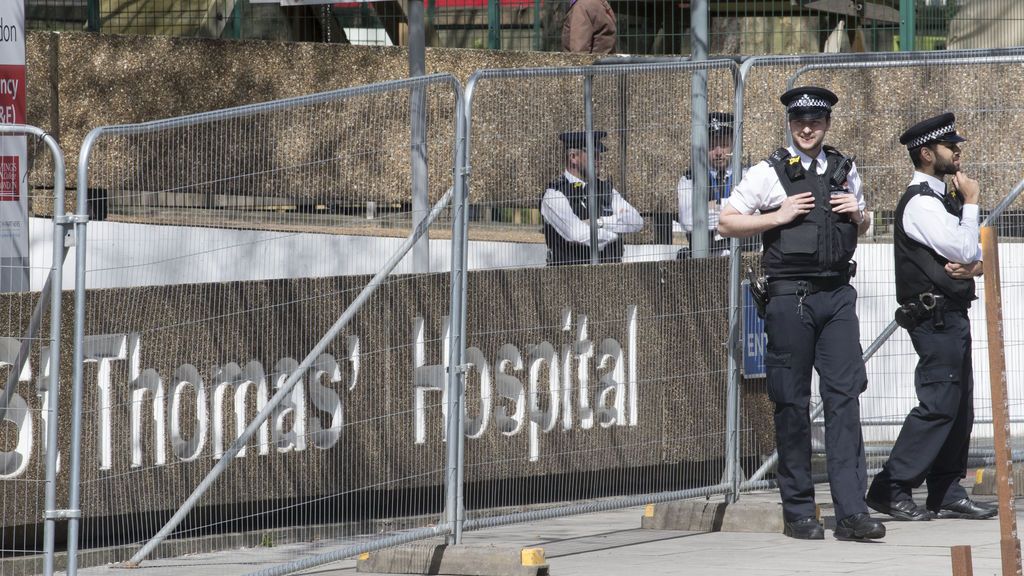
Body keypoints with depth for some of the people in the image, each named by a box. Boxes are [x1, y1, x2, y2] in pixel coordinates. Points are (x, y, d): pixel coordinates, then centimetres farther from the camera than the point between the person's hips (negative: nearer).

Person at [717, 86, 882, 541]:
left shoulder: (845, 171, 14)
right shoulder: (769, 173, 0)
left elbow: (862, 226, 28)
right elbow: (726, 223, 0)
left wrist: (858, 215, 5)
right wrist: (778, 217, -11)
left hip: (837, 294, 3)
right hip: (790, 297, -3)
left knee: (845, 397, -5)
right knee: (792, 403, 1)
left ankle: (851, 512, -7)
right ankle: (798, 512, 9)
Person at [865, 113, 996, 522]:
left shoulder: (943, 199, 18)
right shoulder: (921, 202, -13)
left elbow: (973, 255, 17)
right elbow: (964, 251, -17)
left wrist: (974, 265, -8)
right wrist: (970, 204, -6)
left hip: (952, 315, 10)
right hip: (935, 315, -10)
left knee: (959, 407, 9)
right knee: (938, 405, -13)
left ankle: (947, 494, 11)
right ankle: (891, 489, -12)